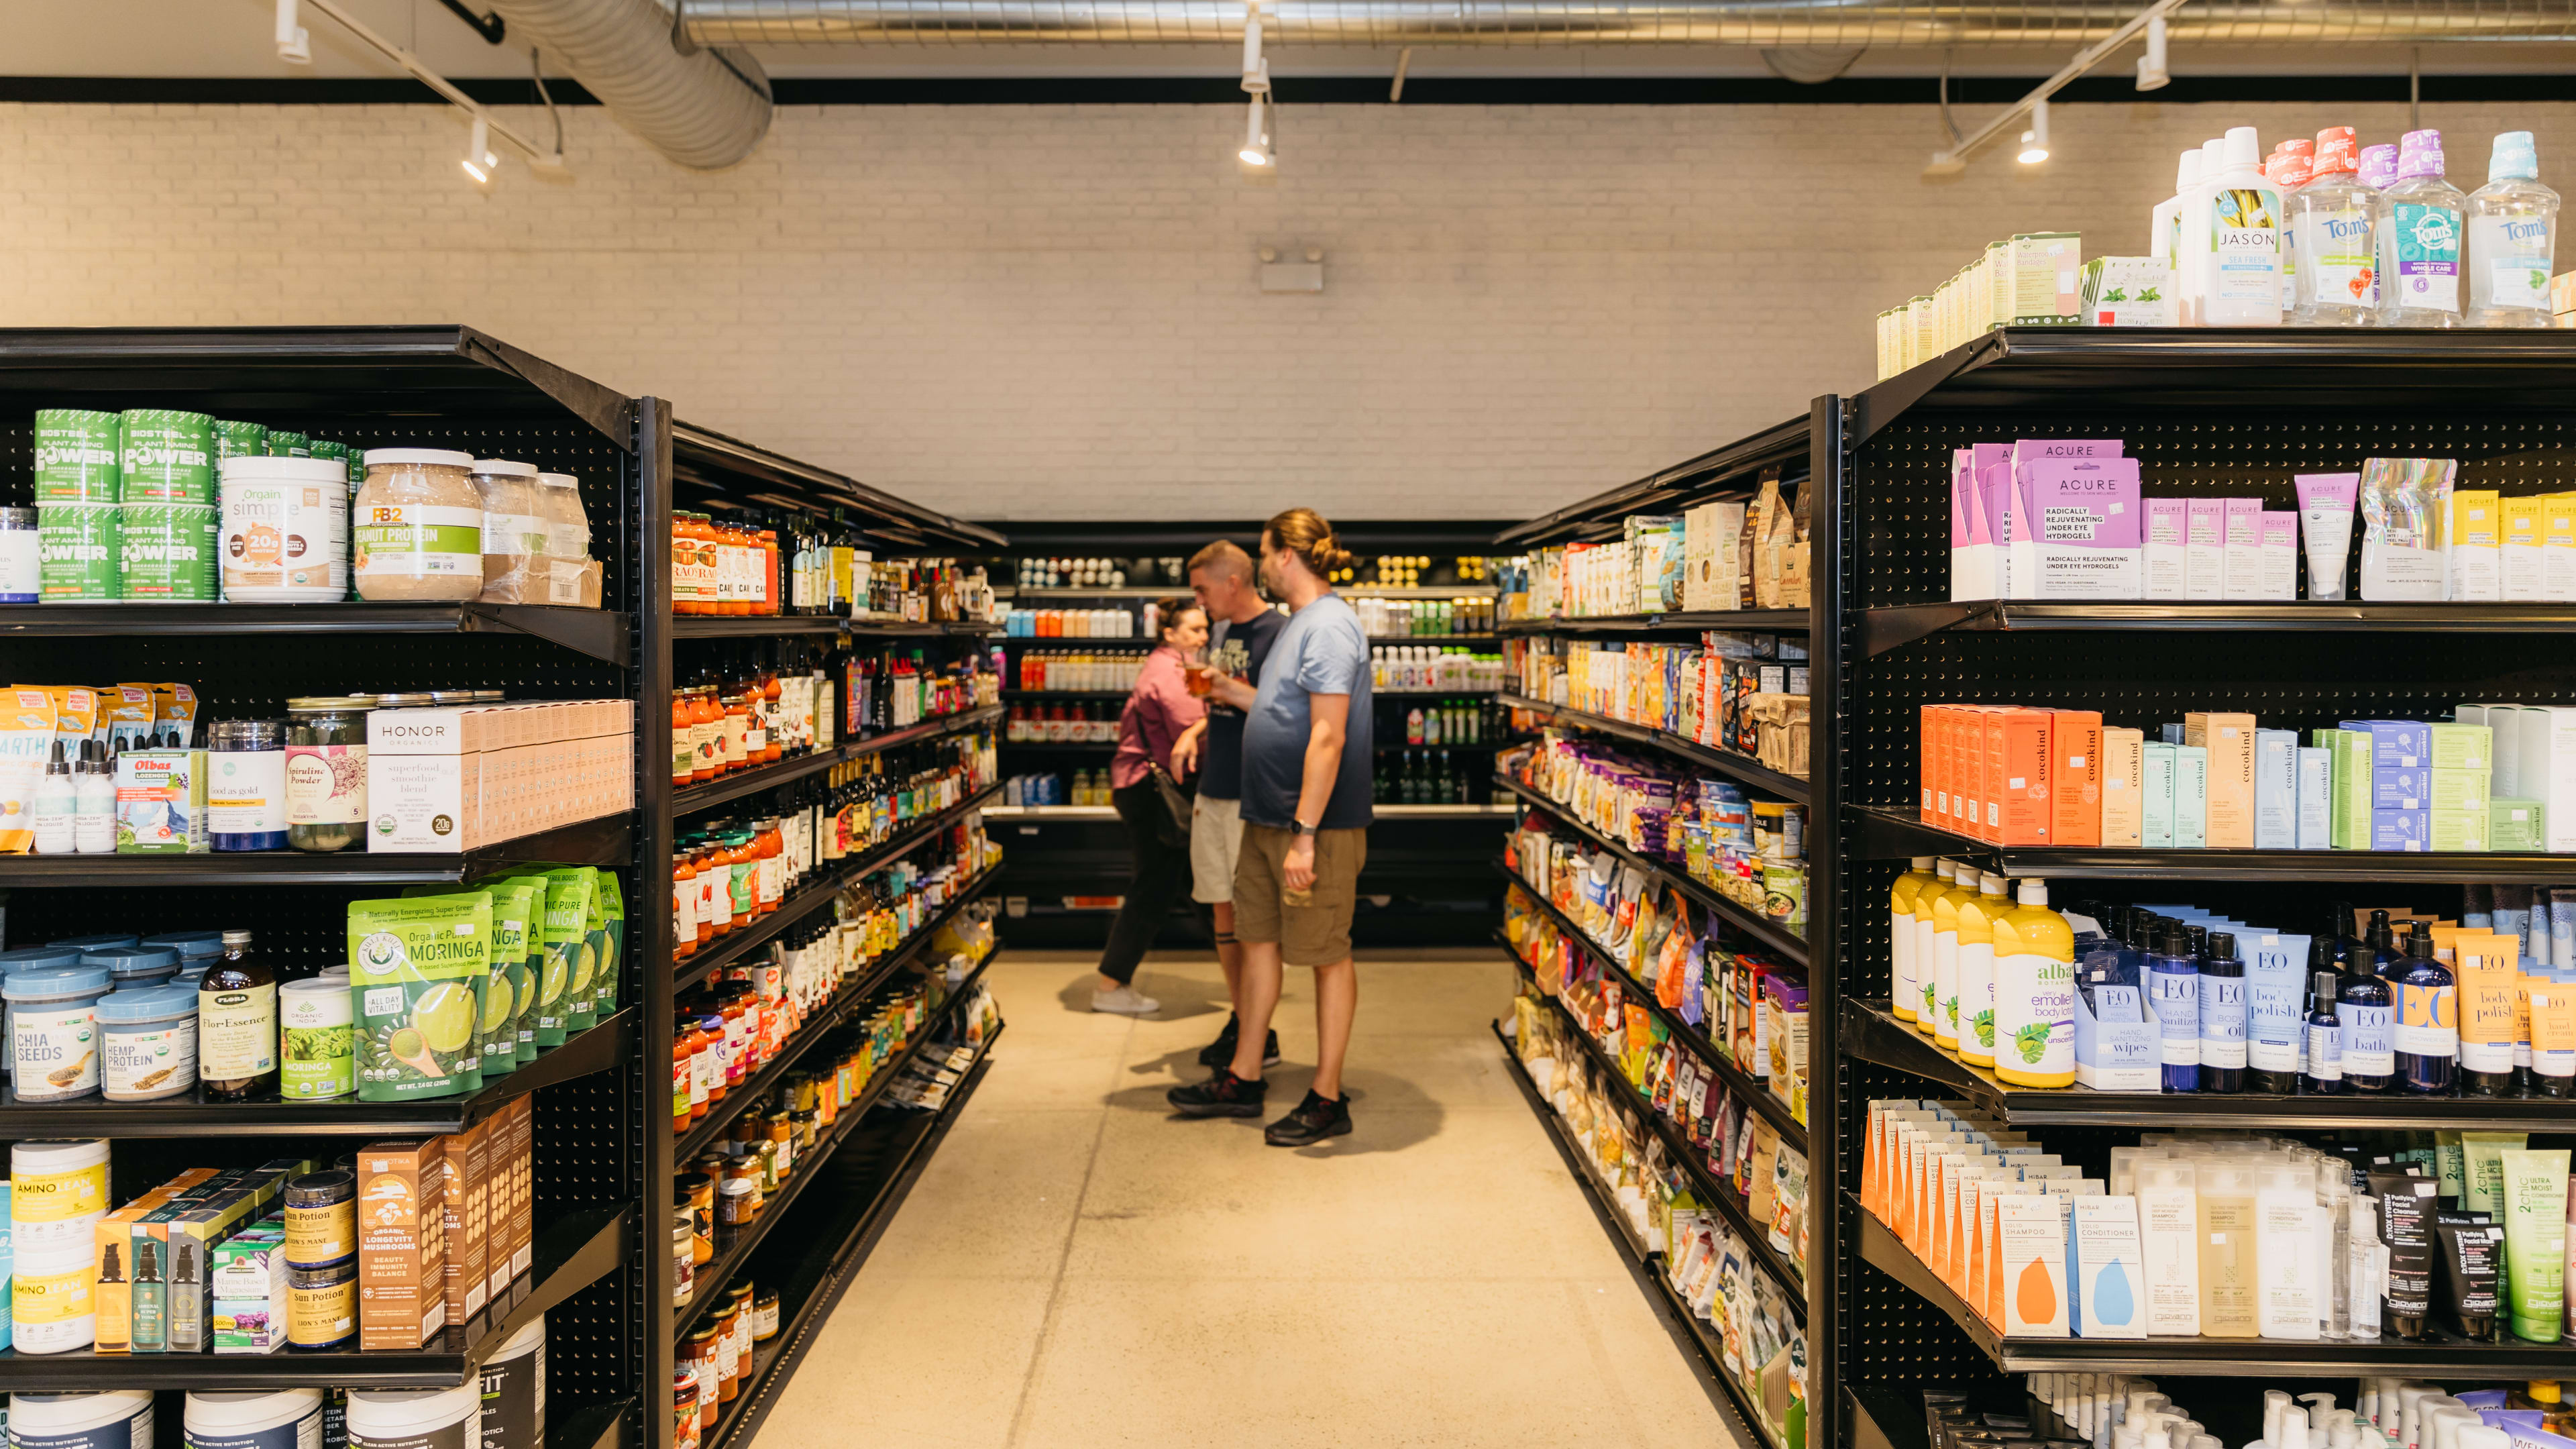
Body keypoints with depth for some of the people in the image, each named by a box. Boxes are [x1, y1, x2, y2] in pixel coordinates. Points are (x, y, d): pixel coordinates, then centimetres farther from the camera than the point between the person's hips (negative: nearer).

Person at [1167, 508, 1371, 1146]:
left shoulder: (1330, 625, -17)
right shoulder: (1300, 623, 15)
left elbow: (1328, 737, -23)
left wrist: (1304, 834, -25)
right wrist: (1233, 693, 26)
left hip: (1316, 825, -10)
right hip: (1268, 818, 10)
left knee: (1327, 955, 2)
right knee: (1258, 941, 16)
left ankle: (1327, 1099, 14)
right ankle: (1243, 1080, 29)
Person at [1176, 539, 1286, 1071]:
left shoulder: (1282, 633, -11)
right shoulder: (1219, 633, 14)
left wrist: (1234, 693, -21)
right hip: (1213, 789, 8)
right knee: (1223, 912, 12)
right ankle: (1240, 1018, 23)